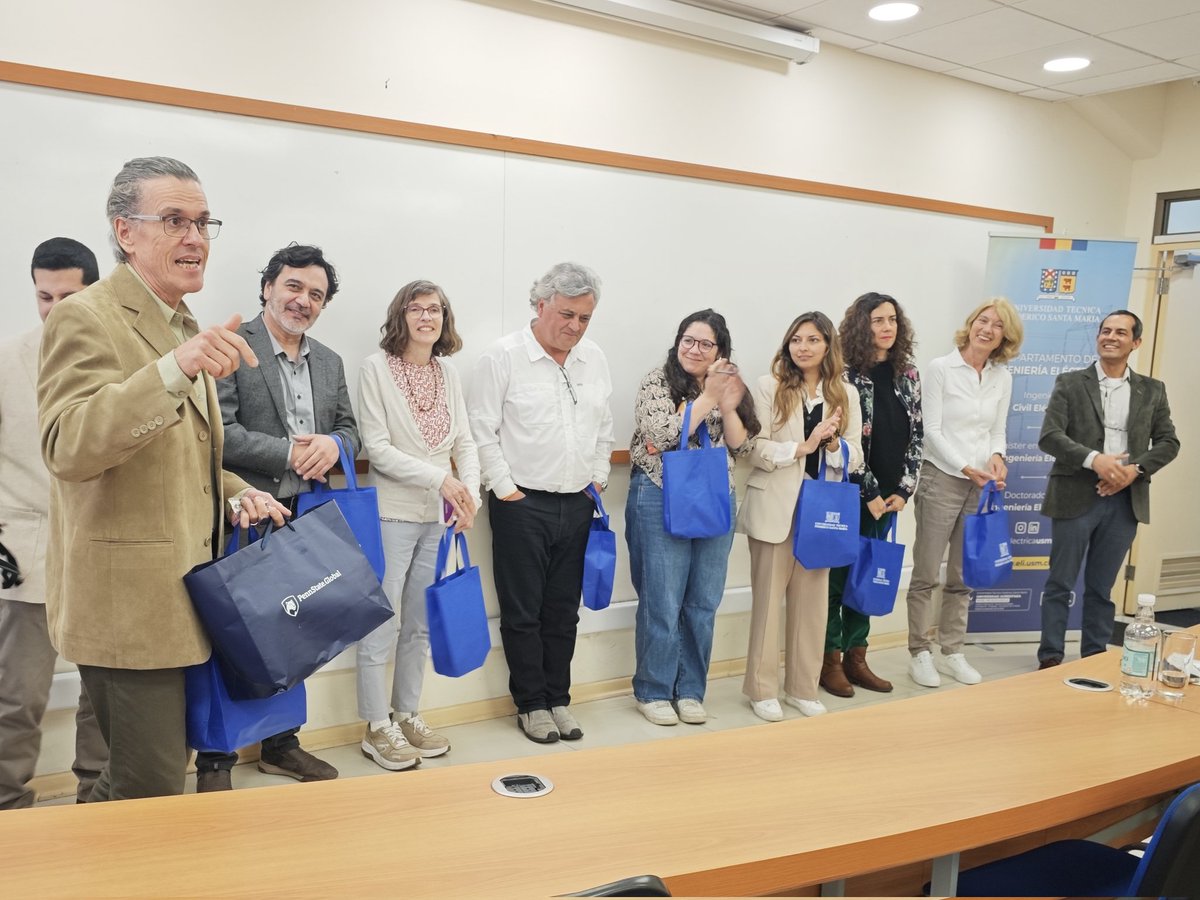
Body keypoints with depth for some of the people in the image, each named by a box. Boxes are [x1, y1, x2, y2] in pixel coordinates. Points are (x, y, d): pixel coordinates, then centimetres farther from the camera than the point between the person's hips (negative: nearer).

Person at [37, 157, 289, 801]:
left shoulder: (186, 327, 15)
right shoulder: (85, 319, -13)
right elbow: (67, 448, -29)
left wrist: (236, 493, 7)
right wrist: (175, 369, -41)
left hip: (181, 596, 9)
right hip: (128, 603, -9)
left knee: (165, 769, 20)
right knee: (151, 791, -2)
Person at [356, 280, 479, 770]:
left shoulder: (449, 373, 9)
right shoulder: (376, 368, -6)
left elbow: (465, 441, 7)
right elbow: (377, 448, -12)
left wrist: (470, 493, -10)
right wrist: (440, 479, -18)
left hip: (438, 516, 5)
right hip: (393, 514, -5)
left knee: (420, 624, 14)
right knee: (381, 624, 1)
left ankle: (407, 715, 28)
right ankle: (377, 729, 15)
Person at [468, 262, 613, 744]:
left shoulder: (594, 359, 9)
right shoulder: (503, 356, -7)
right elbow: (482, 430, -8)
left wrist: (598, 479, 11)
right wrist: (505, 488, -10)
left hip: (578, 505, 5)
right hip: (522, 505, -5)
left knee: (564, 611, 13)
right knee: (523, 613, 5)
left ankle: (558, 700, 25)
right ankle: (531, 705, 19)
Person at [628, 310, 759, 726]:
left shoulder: (727, 386, 9)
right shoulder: (657, 381, -5)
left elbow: (740, 447, 4)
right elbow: (665, 434, -18)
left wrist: (728, 407, -12)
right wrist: (707, 397, -15)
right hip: (662, 501, -5)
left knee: (703, 604, 10)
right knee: (663, 603, 1)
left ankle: (690, 690, 24)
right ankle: (652, 691, 17)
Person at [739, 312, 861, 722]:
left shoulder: (846, 394, 8)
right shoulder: (768, 387, -2)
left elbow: (855, 458, 4)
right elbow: (756, 449, -11)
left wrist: (833, 444, -16)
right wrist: (802, 447, -22)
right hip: (775, 508, -3)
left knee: (812, 600, 10)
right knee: (768, 599, 6)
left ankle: (803, 687, 23)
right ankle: (762, 689, 17)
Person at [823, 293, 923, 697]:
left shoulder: (908, 374, 8)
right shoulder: (846, 375, -10)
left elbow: (916, 435, 9)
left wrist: (903, 490, 1)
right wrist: (870, 493, -11)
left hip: (888, 496, 6)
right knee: (837, 573, 3)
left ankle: (855, 657, 23)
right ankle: (830, 660, 14)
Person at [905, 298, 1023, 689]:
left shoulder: (1002, 378, 8)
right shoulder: (941, 368, -5)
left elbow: (998, 431, 12)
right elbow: (933, 431, -9)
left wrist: (997, 457, -9)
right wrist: (966, 469, -17)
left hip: (981, 485, 5)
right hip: (941, 479, -5)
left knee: (963, 577, 12)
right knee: (926, 574, 1)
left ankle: (952, 653, 22)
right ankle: (920, 654, 11)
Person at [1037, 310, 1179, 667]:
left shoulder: (1152, 390, 10)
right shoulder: (1070, 383, 1)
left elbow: (1168, 442, 8)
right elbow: (1049, 436, -8)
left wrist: (1135, 469, -10)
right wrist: (1094, 459, -22)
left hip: (1124, 500, 3)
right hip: (1076, 497, -2)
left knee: (1101, 587, 11)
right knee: (1060, 583, 3)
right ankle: (1050, 658, 12)